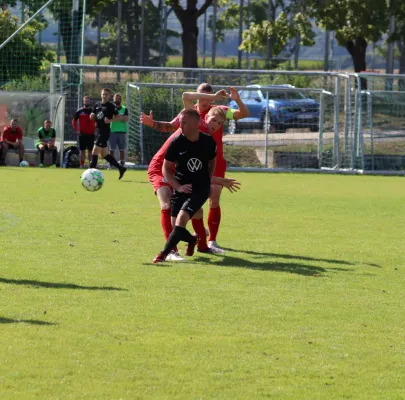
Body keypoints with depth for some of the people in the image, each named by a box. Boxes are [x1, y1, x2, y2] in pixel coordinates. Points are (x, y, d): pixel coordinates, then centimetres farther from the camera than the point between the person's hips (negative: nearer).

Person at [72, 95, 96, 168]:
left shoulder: (93, 111, 6)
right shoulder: (79, 111, 1)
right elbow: (74, 121, 5)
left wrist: (95, 129, -1)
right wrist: (76, 130, -4)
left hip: (91, 134, 1)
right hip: (82, 134, -1)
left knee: (90, 150, 5)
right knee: (82, 150, 1)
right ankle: (82, 165, 5)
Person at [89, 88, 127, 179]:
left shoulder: (111, 106, -4)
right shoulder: (97, 105, 15)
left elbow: (119, 117, -6)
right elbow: (92, 117, 21)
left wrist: (110, 120, -20)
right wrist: (92, 116, -1)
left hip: (104, 131, -8)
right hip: (98, 131, 8)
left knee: (95, 152, -12)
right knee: (104, 154, 10)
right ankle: (120, 168, 19)